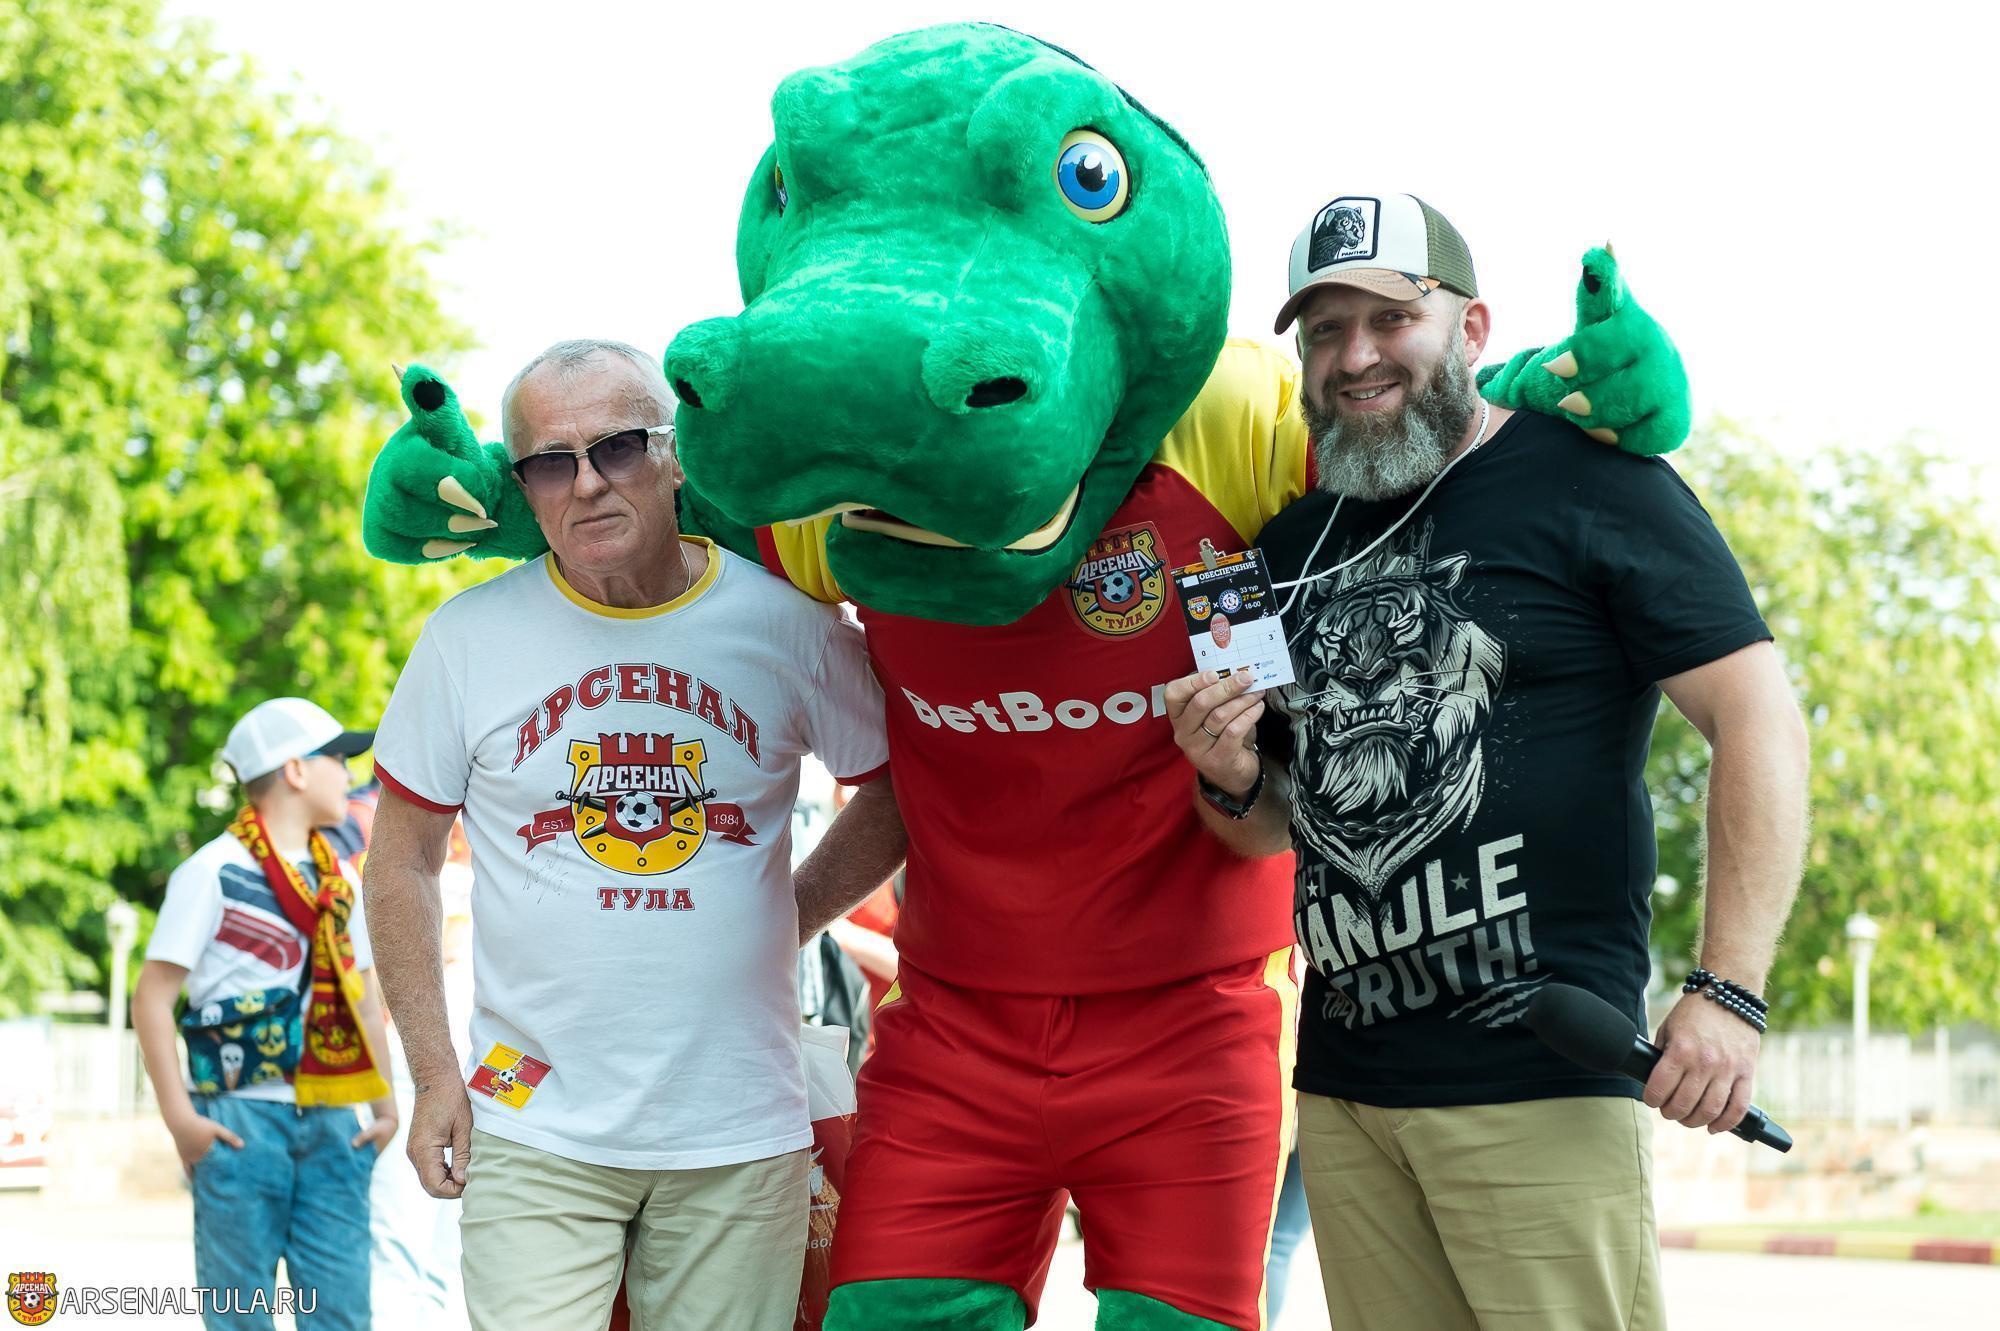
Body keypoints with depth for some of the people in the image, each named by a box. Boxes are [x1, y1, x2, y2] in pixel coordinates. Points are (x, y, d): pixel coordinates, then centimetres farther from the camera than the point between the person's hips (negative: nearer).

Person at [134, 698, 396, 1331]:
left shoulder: (339, 880, 15)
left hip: (332, 1125, 5)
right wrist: (178, 1114, -13)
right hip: (243, 1122, -5)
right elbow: (152, 998, -6)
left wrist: (386, 1105, 14)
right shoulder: (213, 872, -4)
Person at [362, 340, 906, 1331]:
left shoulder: (789, 625, -1)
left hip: (741, 1138, 1)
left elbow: (894, 801, 14)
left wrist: (779, 927, 6)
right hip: (534, 1131, -1)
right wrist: (433, 1074, 2)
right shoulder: (471, 637, -1)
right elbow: (403, 857, 7)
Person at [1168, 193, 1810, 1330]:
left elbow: (1761, 720, -8)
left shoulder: (1587, 480, -3)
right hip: (1342, 1087, 6)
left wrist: (1731, 992, -16)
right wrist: (1232, 777, 0)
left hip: (1545, 1080, -6)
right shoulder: (1293, 547, 15)